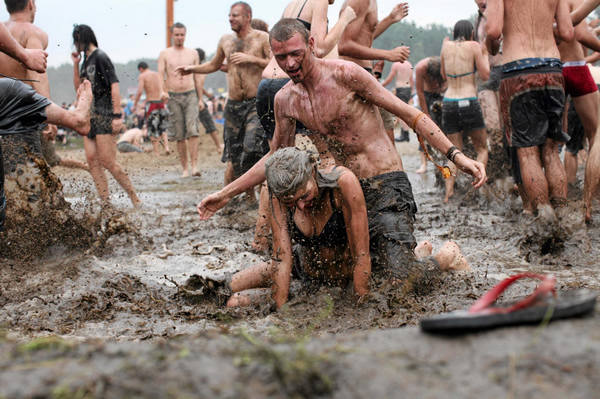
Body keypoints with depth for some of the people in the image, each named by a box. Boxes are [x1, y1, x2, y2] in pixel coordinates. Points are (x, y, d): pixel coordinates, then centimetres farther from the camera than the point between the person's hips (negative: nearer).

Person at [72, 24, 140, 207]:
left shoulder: (100, 57, -8)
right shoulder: (86, 60, 18)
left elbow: (114, 85, -15)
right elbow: (79, 87, 23)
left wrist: (117, 115, -21)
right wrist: (75, 64, 12)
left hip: (104, 116, -9)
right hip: (90, 116, 9)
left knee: (108, 162, -12)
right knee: (92, 161, 1)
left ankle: (134, 198, -4)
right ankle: (105, 201, 2)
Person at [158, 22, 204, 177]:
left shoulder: (193, 53, 11)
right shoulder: (165, 54, 7)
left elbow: (197, 77, 14)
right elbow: (160, 75, -2)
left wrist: (200, 98, 10)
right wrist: (163, 91, -21)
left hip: (191, 95, 0)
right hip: (174, 97, 0)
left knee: (192, 130, -16)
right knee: (179, 135, 0)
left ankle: (194, 166, -19)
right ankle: (184, 168, 7)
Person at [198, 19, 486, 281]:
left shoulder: (345, 75, -11)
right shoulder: (285, 100, 6)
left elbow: (411, 115, -9)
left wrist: (456, 155, -19)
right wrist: (225, 194, 18)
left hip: (385, 186, -6)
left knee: (400, 279, -20)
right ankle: (422, 252, 28)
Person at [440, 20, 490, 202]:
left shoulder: (447, 46, 7)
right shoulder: (474, 46, -3)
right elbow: (485, 75, -2)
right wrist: (485, 54, 12)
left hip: (448, 103, 4)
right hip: (468, 103, -4)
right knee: (481, 149, 13)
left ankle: (448, 191, -6)